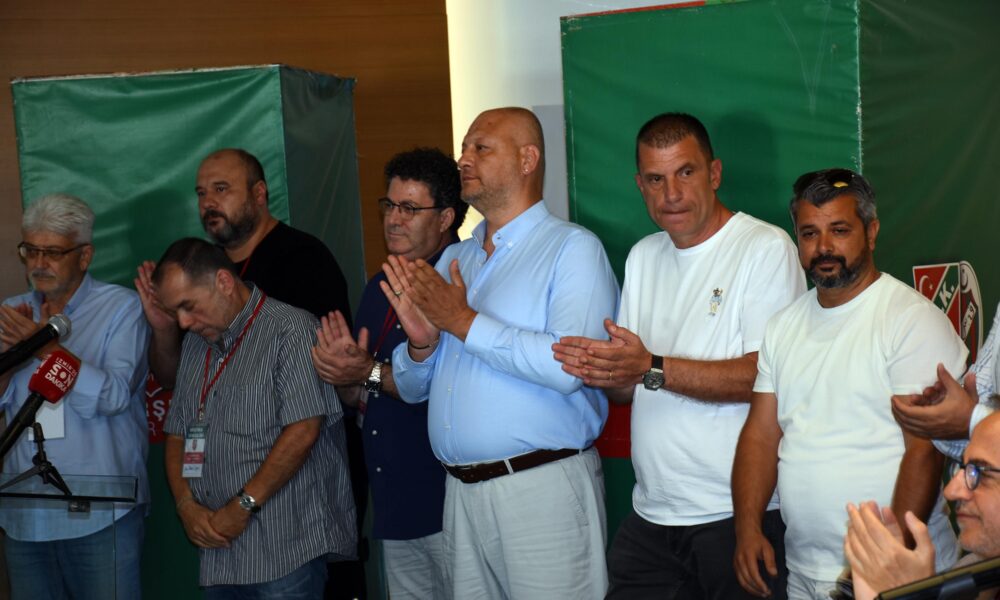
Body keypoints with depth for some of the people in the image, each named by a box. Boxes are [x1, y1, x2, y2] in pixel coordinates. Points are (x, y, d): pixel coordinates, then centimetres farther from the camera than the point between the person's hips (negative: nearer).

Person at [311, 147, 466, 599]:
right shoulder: (378, 289, 13)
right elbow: (353, 396, 15)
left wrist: (371, 373, -19)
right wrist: (343, 368, -6)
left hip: (450, 503, -7)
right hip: (394, 506, 8)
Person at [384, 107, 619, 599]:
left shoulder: (572, 249, -6)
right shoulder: (453, 259, 15)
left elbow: (568, 365, -23)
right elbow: (411, 388, 16)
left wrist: (463, 322, -15)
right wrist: (421, 343, -6)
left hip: (542, 486, -6)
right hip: (461, 492, 6)